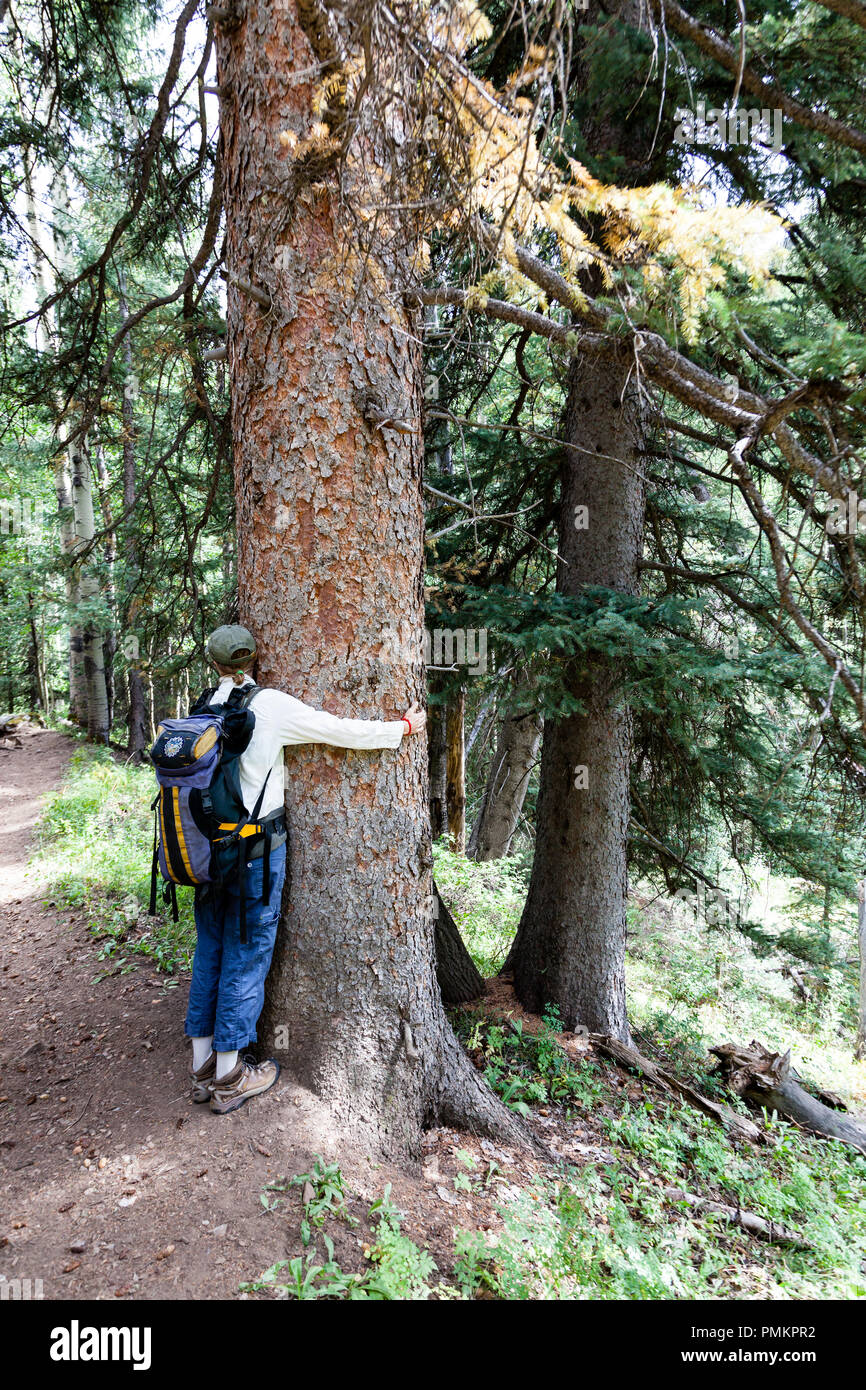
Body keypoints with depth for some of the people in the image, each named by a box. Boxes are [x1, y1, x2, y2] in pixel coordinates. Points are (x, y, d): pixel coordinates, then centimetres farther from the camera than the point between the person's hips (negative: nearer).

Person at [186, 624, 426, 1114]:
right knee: (246, 957, 6)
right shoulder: (271, 706, -14)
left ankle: (203, 1064, 29)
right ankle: (230, 1077, 19)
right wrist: (406, 726, 0)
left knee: (210, 951, 16)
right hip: (257, 851, -6)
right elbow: (343, 731, -11)